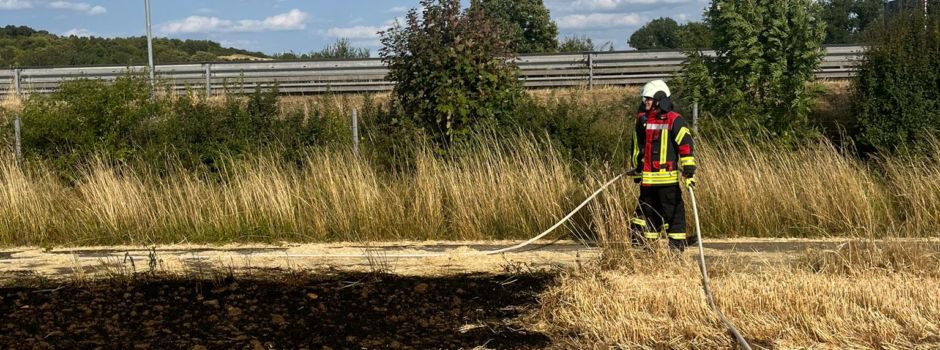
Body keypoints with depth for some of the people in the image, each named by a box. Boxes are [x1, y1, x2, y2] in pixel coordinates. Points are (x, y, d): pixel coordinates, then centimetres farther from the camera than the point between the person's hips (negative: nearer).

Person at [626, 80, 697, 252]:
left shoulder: (674, 120, -9)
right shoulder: (642, 120, 11)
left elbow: (686, 144, -12)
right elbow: (637, 147, 23)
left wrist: (689, 171, -17)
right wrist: (635, 168, 26)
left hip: (667, 176, -6)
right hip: (646, 177, 6)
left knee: (673, 210, -3)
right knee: (647, 209, 13)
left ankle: (677, 243, 3)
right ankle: (646, 239, 22)